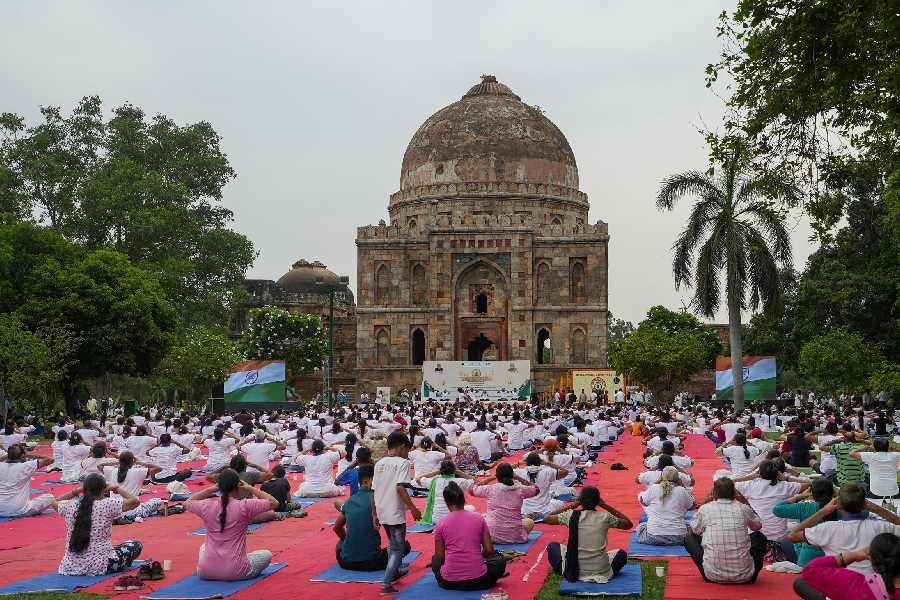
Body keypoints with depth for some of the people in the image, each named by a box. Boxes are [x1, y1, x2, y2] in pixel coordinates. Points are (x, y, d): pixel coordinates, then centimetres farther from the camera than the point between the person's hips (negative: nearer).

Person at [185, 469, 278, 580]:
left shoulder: (206, 506, -5)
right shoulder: (245, 506, -14)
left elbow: (188, 503, 18)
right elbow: (274, 503, -4)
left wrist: (211, 489, 9)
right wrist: (250, 489, -1)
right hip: (235, 573, -4)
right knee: (267, 555, 22)